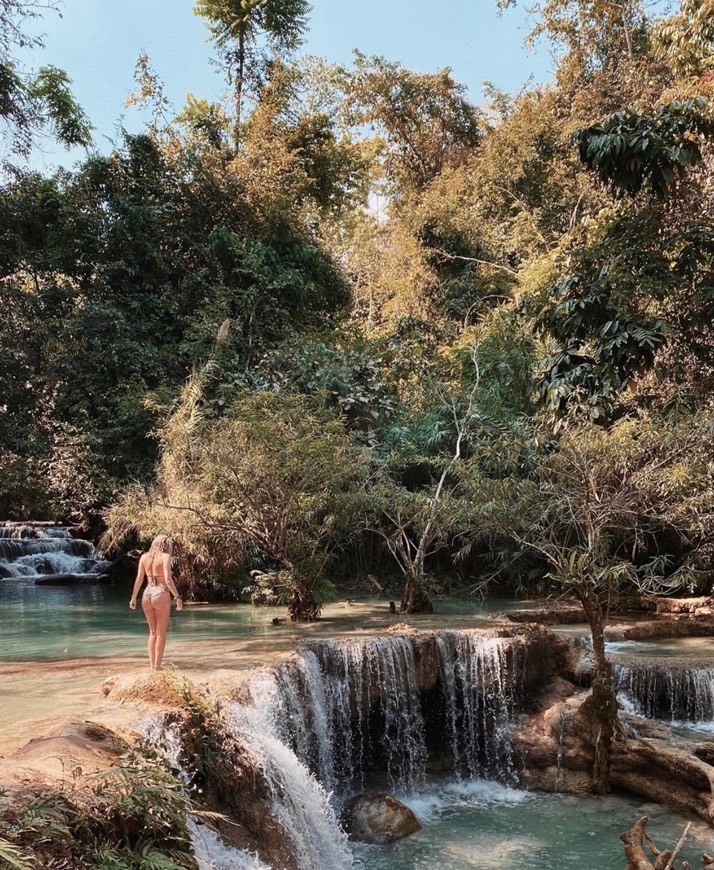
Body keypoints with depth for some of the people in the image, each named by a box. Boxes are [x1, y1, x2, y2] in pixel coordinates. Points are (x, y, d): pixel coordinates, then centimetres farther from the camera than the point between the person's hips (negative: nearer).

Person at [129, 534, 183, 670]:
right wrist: (178, 597, -11)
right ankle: (157, 667, 3)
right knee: (161, 633, 4)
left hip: (147, 595, 5)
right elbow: (168, 579, -14)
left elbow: (139, 579, 5)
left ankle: (152, 667, 16)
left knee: (153, 632, 16)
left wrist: (133, 597, 12)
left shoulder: (144, 556, 8)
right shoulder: (165, 557, -6)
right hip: (161, 595, -5)